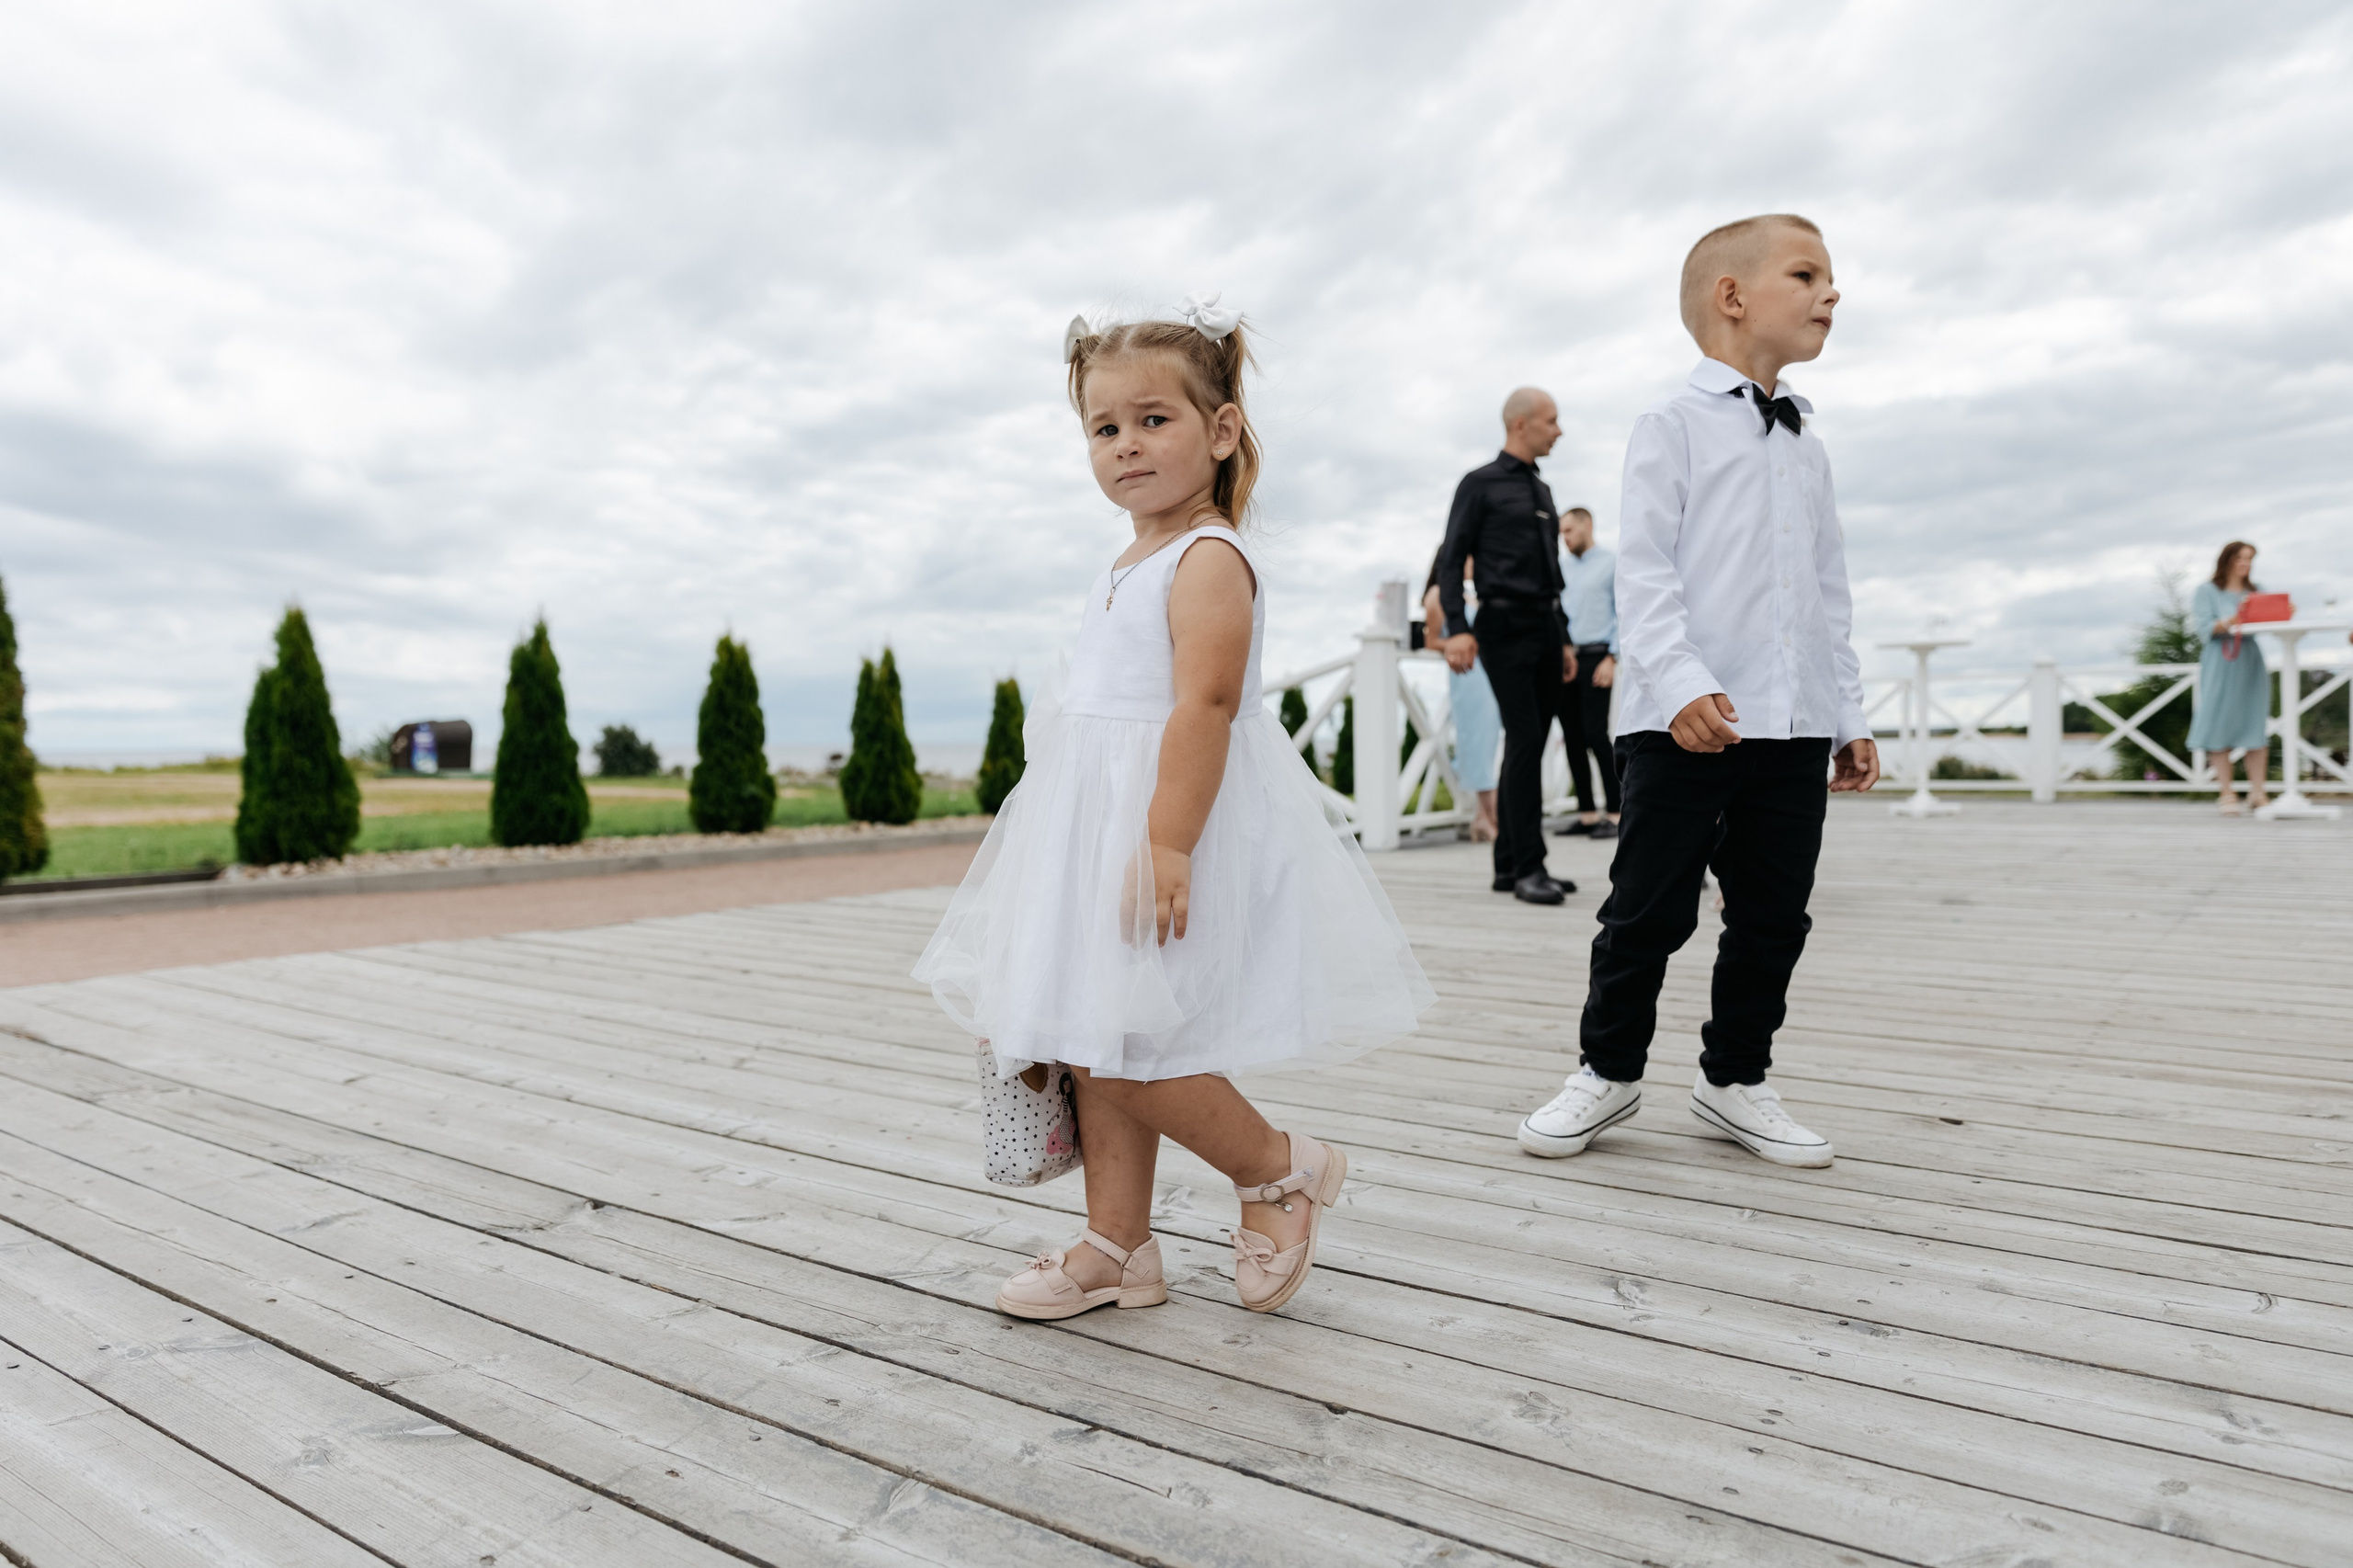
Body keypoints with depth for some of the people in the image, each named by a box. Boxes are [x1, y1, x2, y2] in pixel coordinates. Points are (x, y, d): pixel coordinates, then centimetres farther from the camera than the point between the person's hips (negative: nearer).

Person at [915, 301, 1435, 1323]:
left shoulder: (1208, 558, -11)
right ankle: (1117, 1247, 24)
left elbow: (1205, 706, -22)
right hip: (1103, 827, 10)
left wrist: (1168, 845, -29)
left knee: (1118, 1051, -8)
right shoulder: (1127, 569, 18)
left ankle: (1282, 1169, 14)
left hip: (1172, 819, -10)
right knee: (1088, 1044, 11)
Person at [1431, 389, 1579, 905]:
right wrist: (1456, 628, -18)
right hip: (1505, 626, -7)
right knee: (1524, 741, -14)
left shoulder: (1542, 490, 22)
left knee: (1532, 746, 6)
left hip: (1546, 627, 7)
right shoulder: (1479, 485, 1)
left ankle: (1509, 865, 12)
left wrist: (1564, 639, 22)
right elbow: (1450, 560, -6)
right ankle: (1528, 867, -10)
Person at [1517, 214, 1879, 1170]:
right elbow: (1643, 571, -9)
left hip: (1794, 728, 7)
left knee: (1774, 916, 9)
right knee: (1649, 910, 0)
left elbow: (1829, 594, 22)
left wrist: (1848, 717, 17)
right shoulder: (1674, 426, 1)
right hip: (1682, 724, -6)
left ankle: (1734, 1079, 25)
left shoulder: (1807, 449, 20)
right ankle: (1609, 1069, 18)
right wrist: (1681, 682, -22)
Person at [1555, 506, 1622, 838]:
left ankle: (1615, 813, -5)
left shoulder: (1612, 562, 2)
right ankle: (1587, 814, 11)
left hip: (1595, 657, -6)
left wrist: (1612, 658, -12)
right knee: (1572, 738, 4)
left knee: (1596, 734, -11)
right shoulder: (1562, 568, 19)